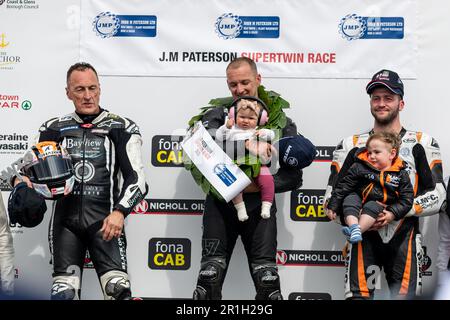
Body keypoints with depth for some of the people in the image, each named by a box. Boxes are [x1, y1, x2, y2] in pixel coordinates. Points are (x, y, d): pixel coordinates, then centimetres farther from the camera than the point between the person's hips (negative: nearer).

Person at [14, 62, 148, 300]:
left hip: (104, 220, -2)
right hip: (65, 219, 2)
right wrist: (21, 180, -4)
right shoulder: (53, 129, 15)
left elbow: (136, 177, 1)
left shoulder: (122, 128, 7)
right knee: (63, 293, -4)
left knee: (118, 289, -17)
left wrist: (120, 212, -14)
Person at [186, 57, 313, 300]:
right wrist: (247, 145, -29)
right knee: (210, 277, -1)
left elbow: (293, 177, 1)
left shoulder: (280, 120, 6)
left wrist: (258, 185, -15)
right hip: (220, 203, -1)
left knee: (267, 279, 1)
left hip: (258, 205, 1)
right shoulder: (218, 113, 2)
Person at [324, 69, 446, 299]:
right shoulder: (351, 145, 11)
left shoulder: (422, 143, 6)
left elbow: (438, 196, 0)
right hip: (363, 237, 1)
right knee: (357, 296, -11)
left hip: (404, 237, 0)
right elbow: (332, 195, 8)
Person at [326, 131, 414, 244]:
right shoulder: (359, 167, 0)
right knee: (350, 199, -26)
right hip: (359, 199, 2)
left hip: (380, 207, -2)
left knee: (373, 207, -32)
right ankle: (354, 226, -43)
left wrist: (392, 213, -18)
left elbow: (407, 199, -4)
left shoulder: (401, 174, -1)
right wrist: (333, 206, -3)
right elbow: (343, 187, 1)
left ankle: (360, 229, -48)